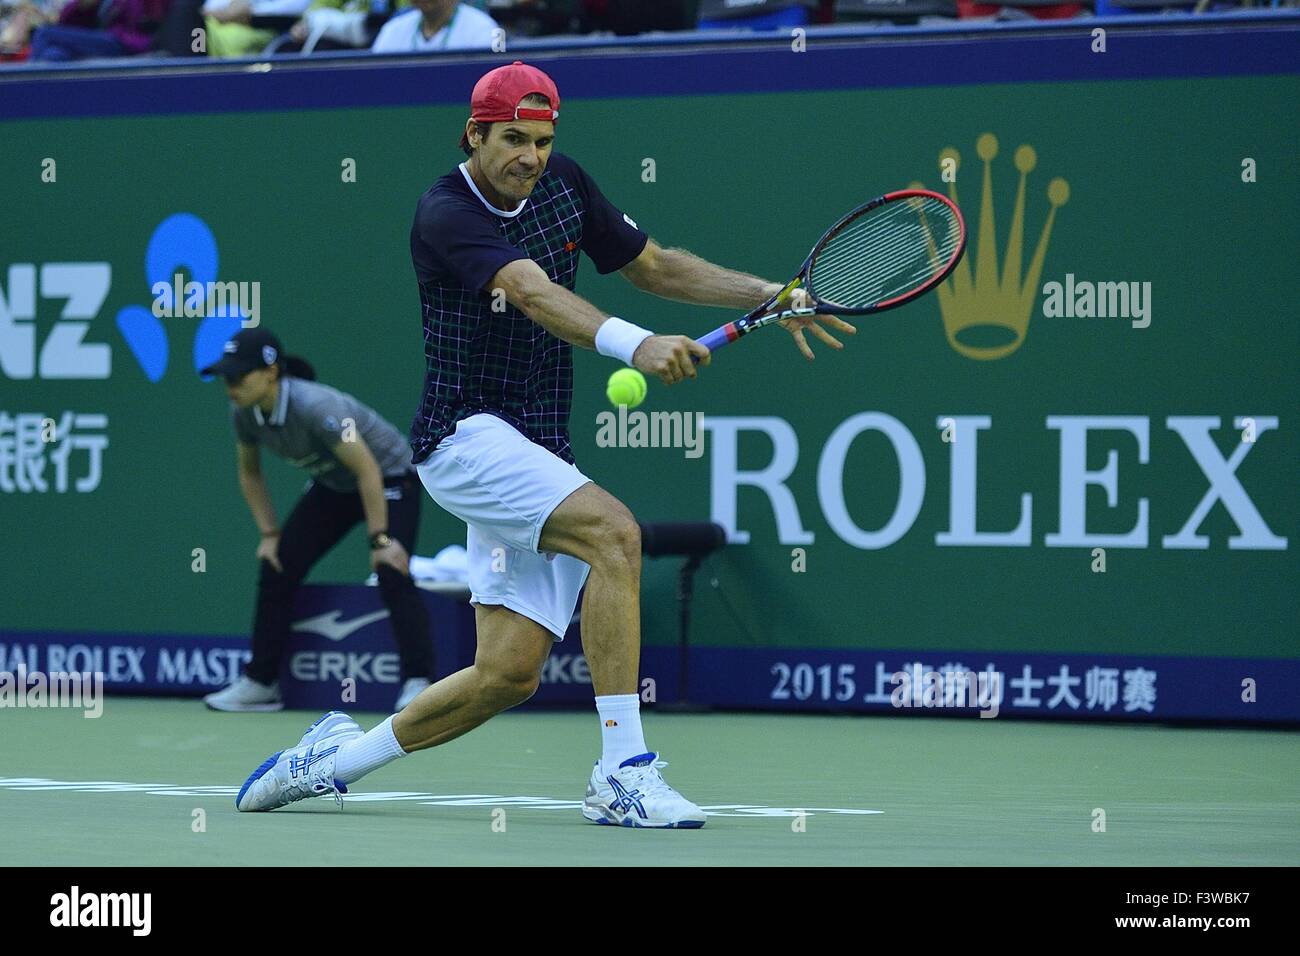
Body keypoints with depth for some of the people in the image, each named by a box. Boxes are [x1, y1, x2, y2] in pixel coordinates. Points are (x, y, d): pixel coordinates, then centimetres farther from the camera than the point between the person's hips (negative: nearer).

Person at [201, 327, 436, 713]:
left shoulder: (315, 407, -37)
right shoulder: (244, 413, -14)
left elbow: (367, 470, -32)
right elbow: (250, 473, 5)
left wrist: (380, 539, -30)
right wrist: (269, 534, -2)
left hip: (389, 478, -7)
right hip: (332, 486, 7)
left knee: (392, 573, -26)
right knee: (276, 569, 0)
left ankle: (418, 681, -23)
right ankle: (259, 683, 9)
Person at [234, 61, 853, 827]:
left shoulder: (564, 185, 6)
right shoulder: (445, 213, -17)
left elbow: (654, 266, 17)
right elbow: (536, 293, -34)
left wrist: (768, 296, 4)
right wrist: (637, 346, -49)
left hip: (537, 452, 7)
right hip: (465, 436, -7)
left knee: (510, 672, 0)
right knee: (614, 532, -30)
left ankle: (335, 757, 21)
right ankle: (623, 775, -29)